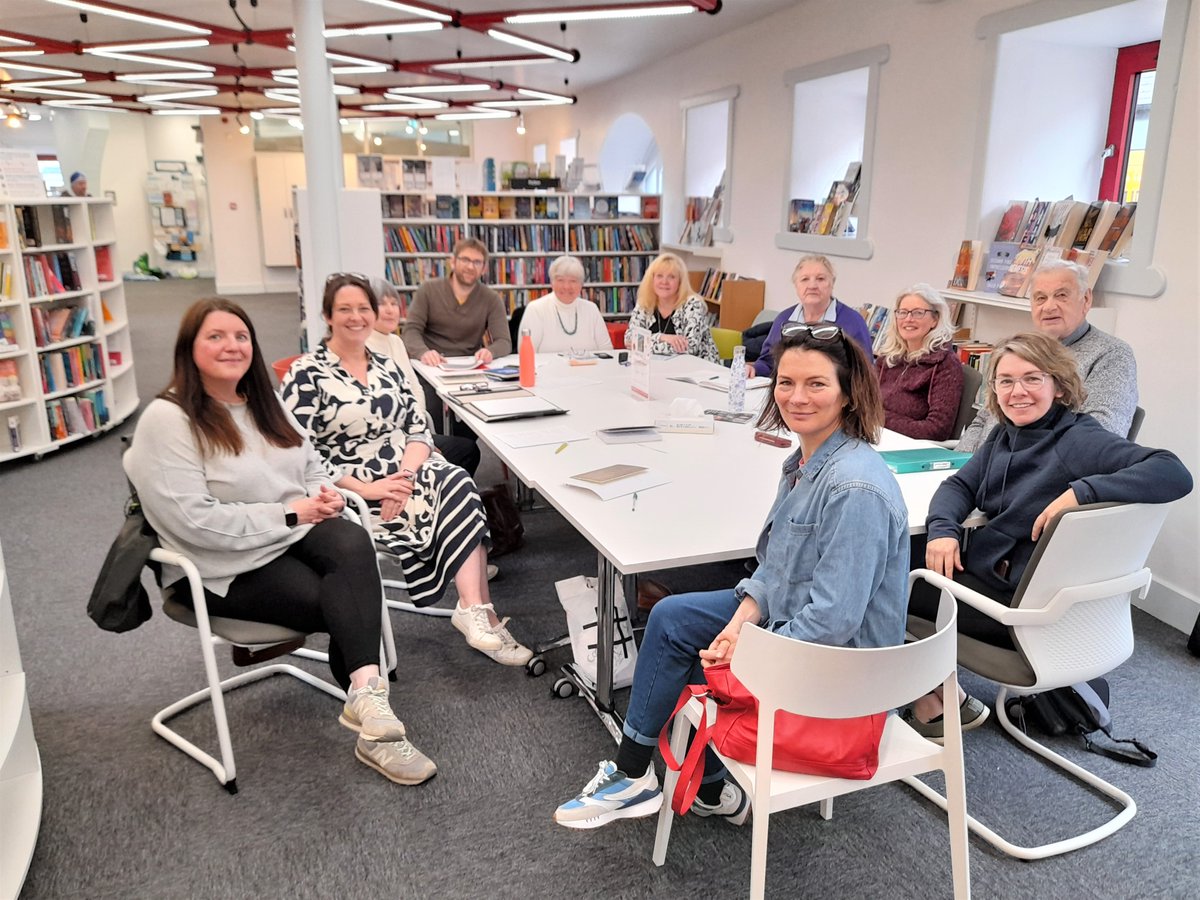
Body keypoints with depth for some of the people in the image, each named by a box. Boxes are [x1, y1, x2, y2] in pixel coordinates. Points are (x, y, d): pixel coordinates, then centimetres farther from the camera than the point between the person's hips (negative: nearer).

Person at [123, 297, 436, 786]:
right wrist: (289, 514, -18)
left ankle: (364, 692, -38)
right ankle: (368, 704, -12)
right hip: (227, 567, -5)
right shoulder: (166, 420, -9)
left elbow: (313, 467, 21)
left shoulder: (265, 404, 14)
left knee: (353, 543, -31)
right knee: (348, 602, -27)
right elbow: (195, 521, -18)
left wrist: (324, 496, -4)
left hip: (295, 532, 6)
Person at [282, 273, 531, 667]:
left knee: (457, 483, -28)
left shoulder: (387, 367, 13)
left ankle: (474, 610, -30)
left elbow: (419, 430, 8)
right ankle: (482, 614, -25)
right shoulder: (305, 376, -5)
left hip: (405, 477, 6)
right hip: (350, 494, -5)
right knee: (458, 497, -27)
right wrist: (367, 489, -20)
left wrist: (406, 475, -13)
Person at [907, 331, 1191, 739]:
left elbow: (1174, 474, -31)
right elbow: (960, 484, 5)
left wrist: (1080, 490, -40)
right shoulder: (1006, 434, 5)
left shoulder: (1078, 440, -20)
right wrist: (942, 529, -15)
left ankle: (941, 702, 9)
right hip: (984, 565, 8)